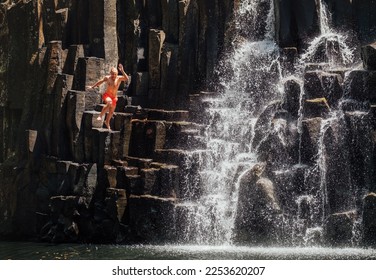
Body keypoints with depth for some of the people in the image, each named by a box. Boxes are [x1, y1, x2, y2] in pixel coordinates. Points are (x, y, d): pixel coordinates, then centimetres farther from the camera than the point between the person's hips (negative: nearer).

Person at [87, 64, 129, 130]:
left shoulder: (119, 78, -11)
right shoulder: (107, 78, -8)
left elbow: (127, 78, -29)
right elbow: (100, 82, 9)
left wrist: (122, 71, -38)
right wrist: (92, 87, 19)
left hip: (114, 97, 3)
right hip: (106, 95, -3)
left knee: (111, 112, 15)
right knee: (109, 103, -37)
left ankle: (107, 122, 43)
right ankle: (100, 115, -25)